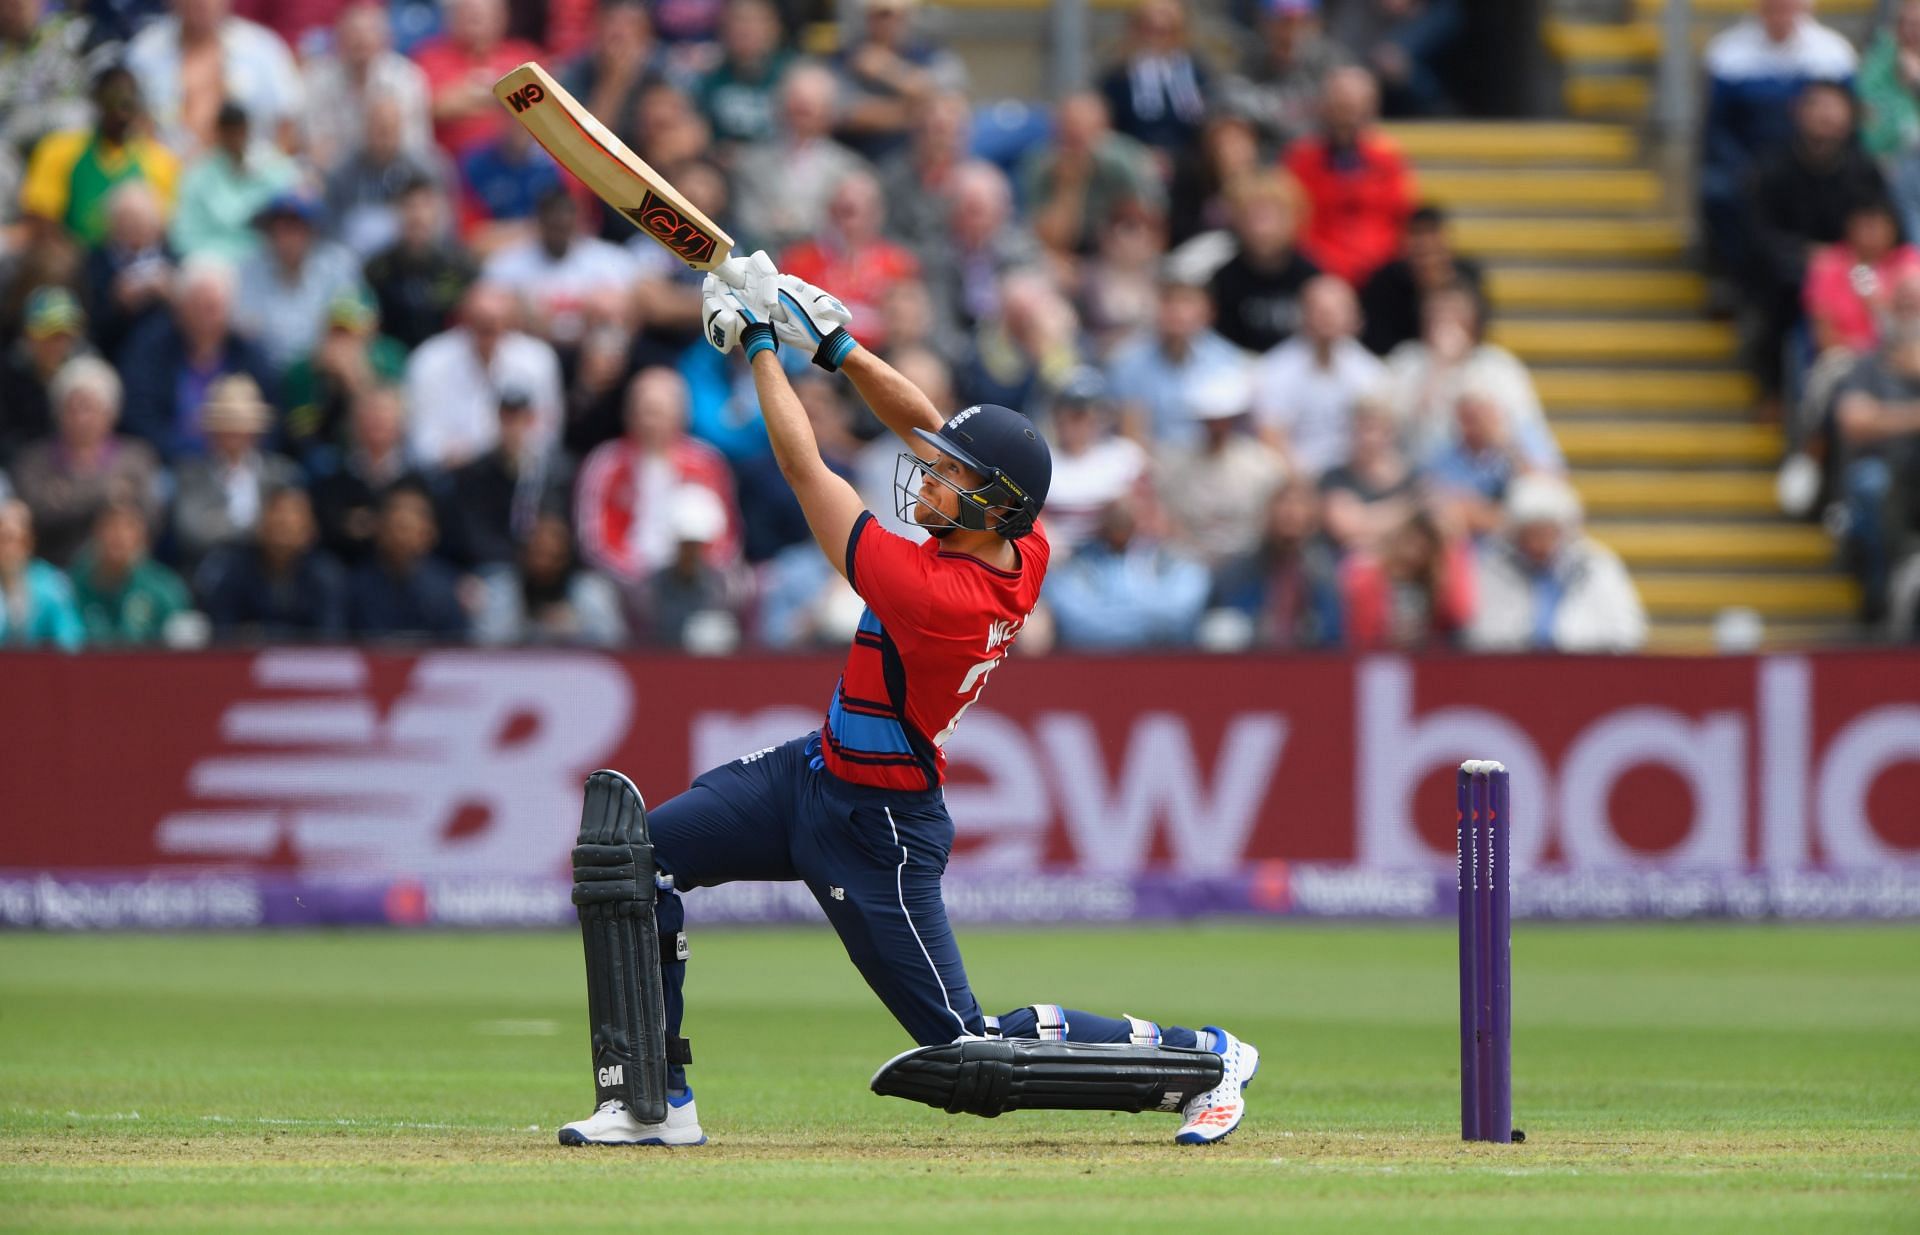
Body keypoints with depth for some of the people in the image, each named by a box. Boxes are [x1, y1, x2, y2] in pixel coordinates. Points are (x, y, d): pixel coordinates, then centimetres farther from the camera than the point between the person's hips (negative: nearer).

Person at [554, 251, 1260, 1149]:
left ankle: (1203, 1054, 14)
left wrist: (760, 346, -16)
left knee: (968, 1043, -1)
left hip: (872, 830, -9)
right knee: (643, 848, -1)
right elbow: (925, 425, 4)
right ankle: (659, 1101, 4)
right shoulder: (1026, 552, -10)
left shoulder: (933, 596, -33)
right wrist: (835, 344, -5)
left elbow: (806, 470, -26)